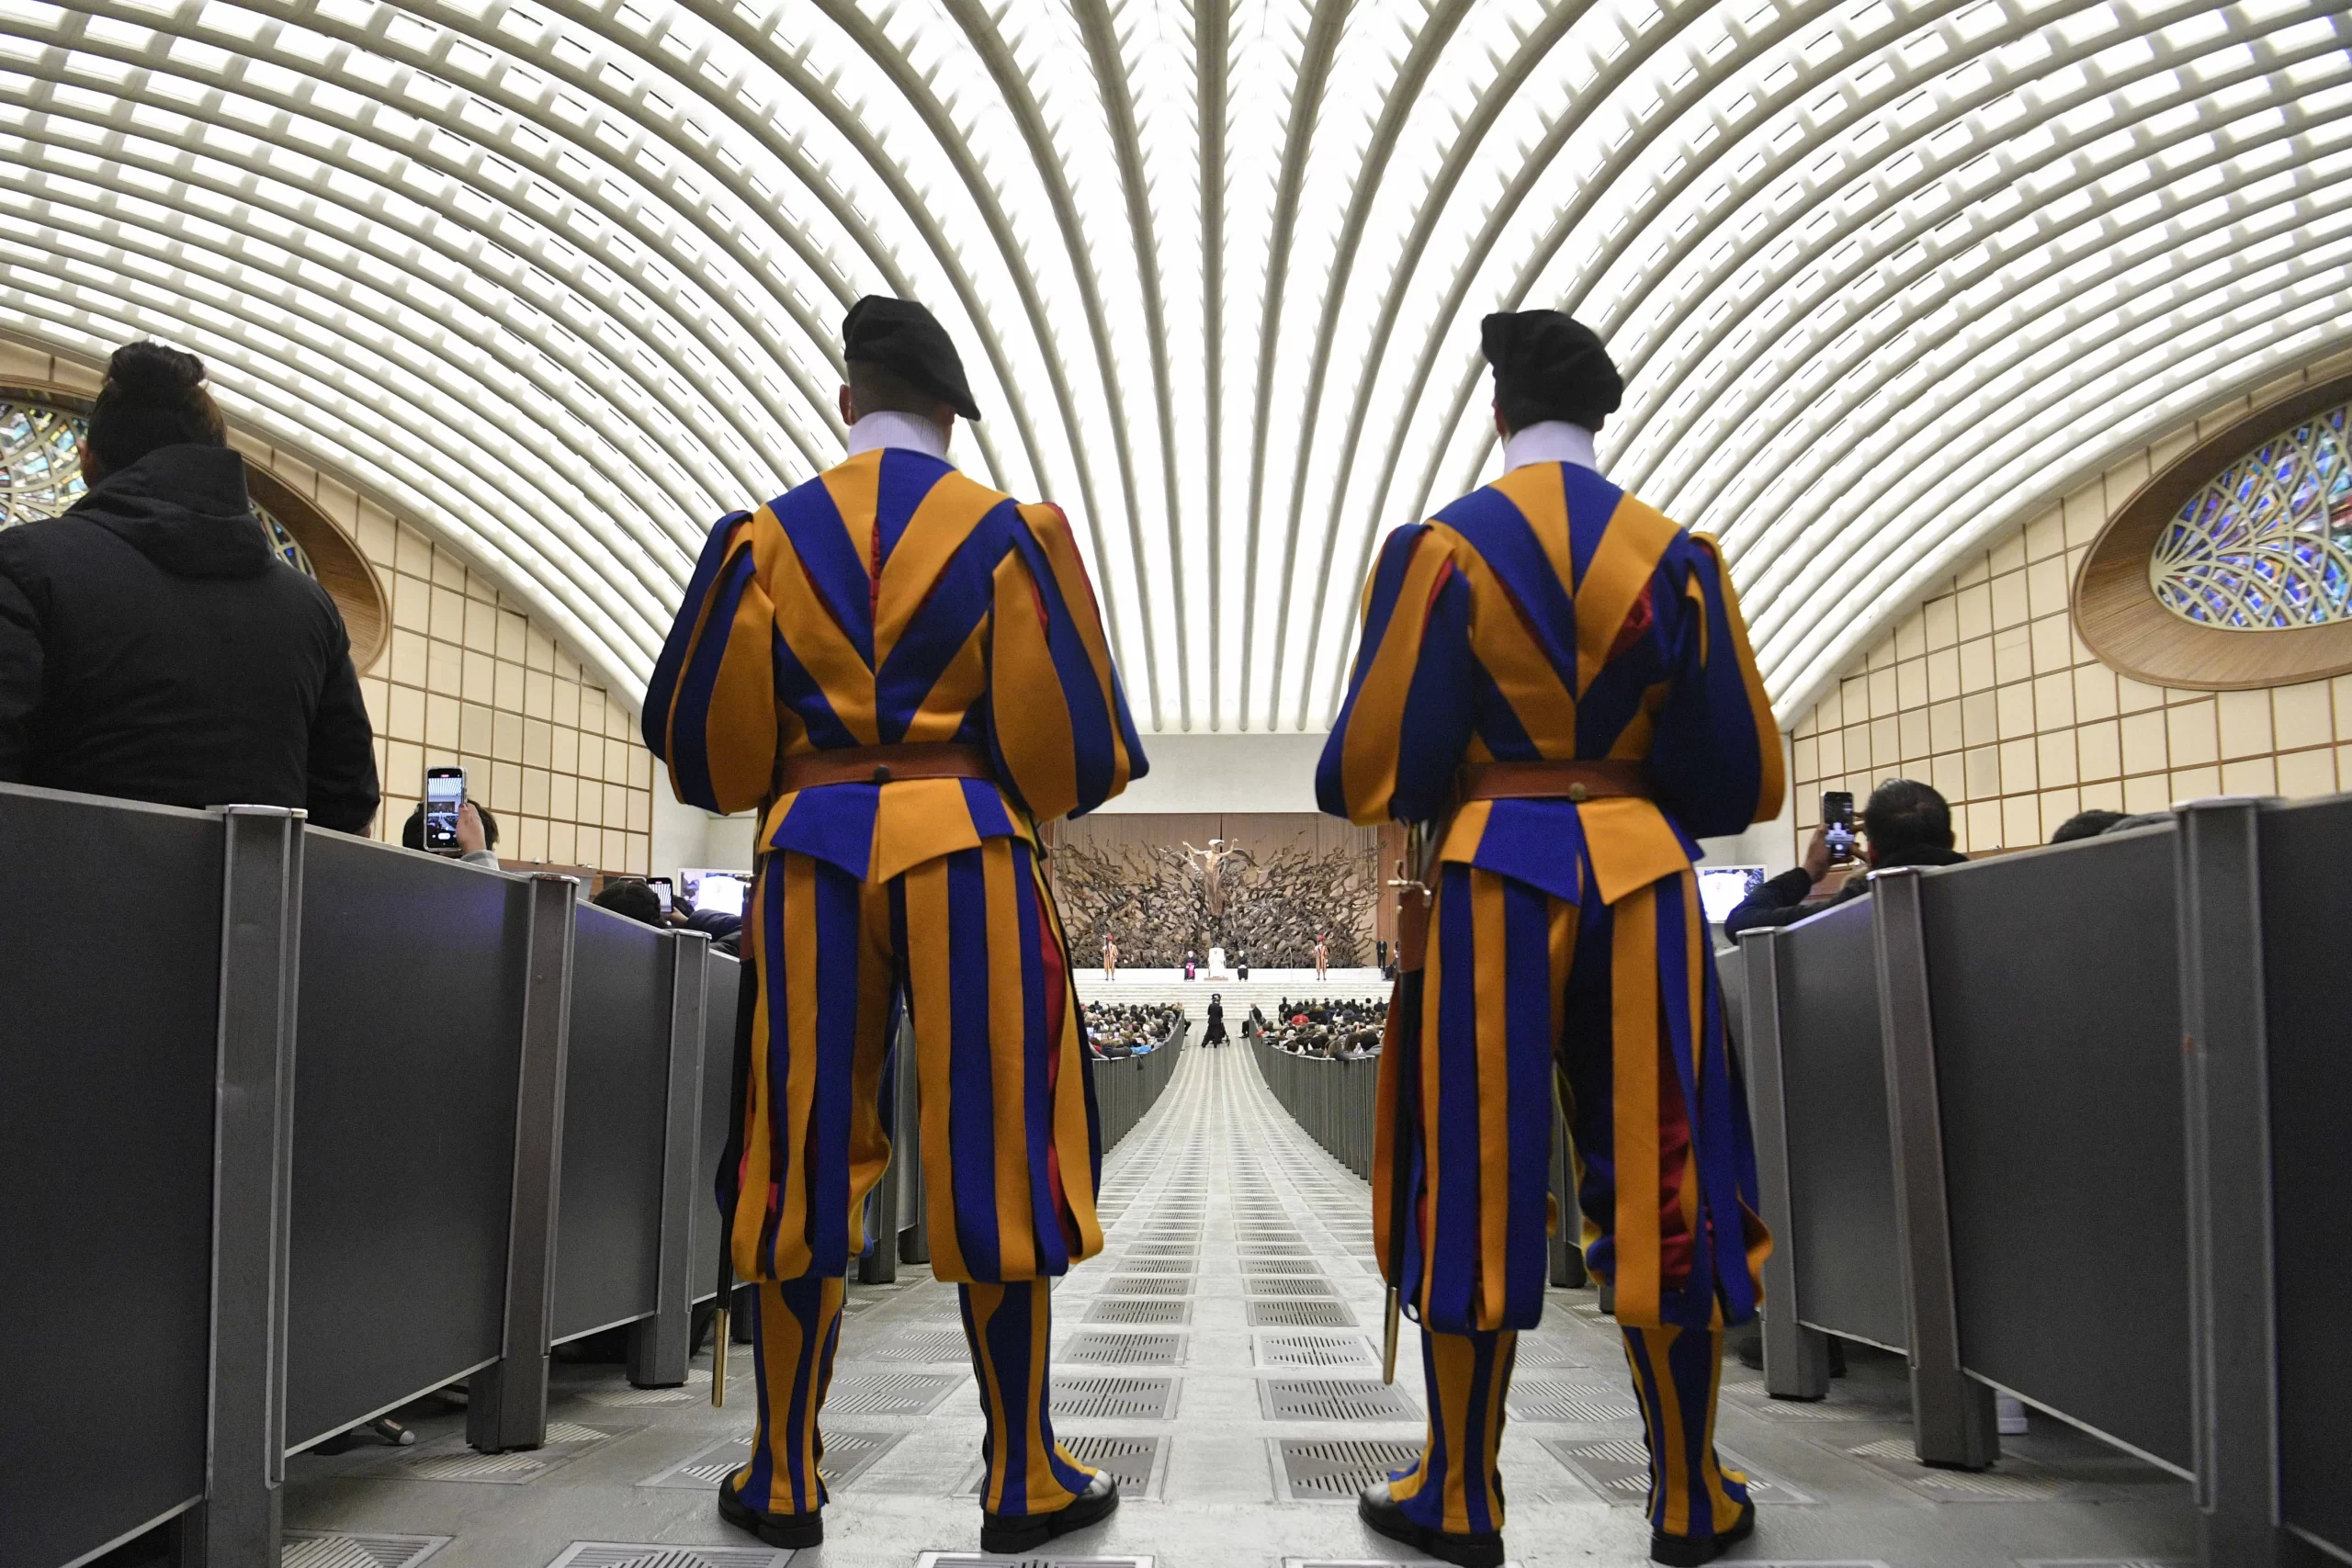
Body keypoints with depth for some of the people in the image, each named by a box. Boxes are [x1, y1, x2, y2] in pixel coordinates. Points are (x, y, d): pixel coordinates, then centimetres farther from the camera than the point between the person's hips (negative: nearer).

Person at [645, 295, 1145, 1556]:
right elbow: (1072, 744, -2)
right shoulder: (1012, 532, 1)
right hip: (968, 855, -2)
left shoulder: (764, 536, 6)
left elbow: (699, 740, 6)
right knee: (994, 1161, 4)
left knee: (804, 1160, 9)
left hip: (812, 862, 2)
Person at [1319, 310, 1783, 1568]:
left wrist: (1384, 799, 16)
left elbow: (1377, 765, -6)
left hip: (1491, 883, -2)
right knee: (1657, 1185, 10)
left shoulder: (1440, 547, -3)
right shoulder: (1677, 556, 4)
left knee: (1477, 1182, 6)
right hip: (1642, 880, 2)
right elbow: (1742, 773, 4)